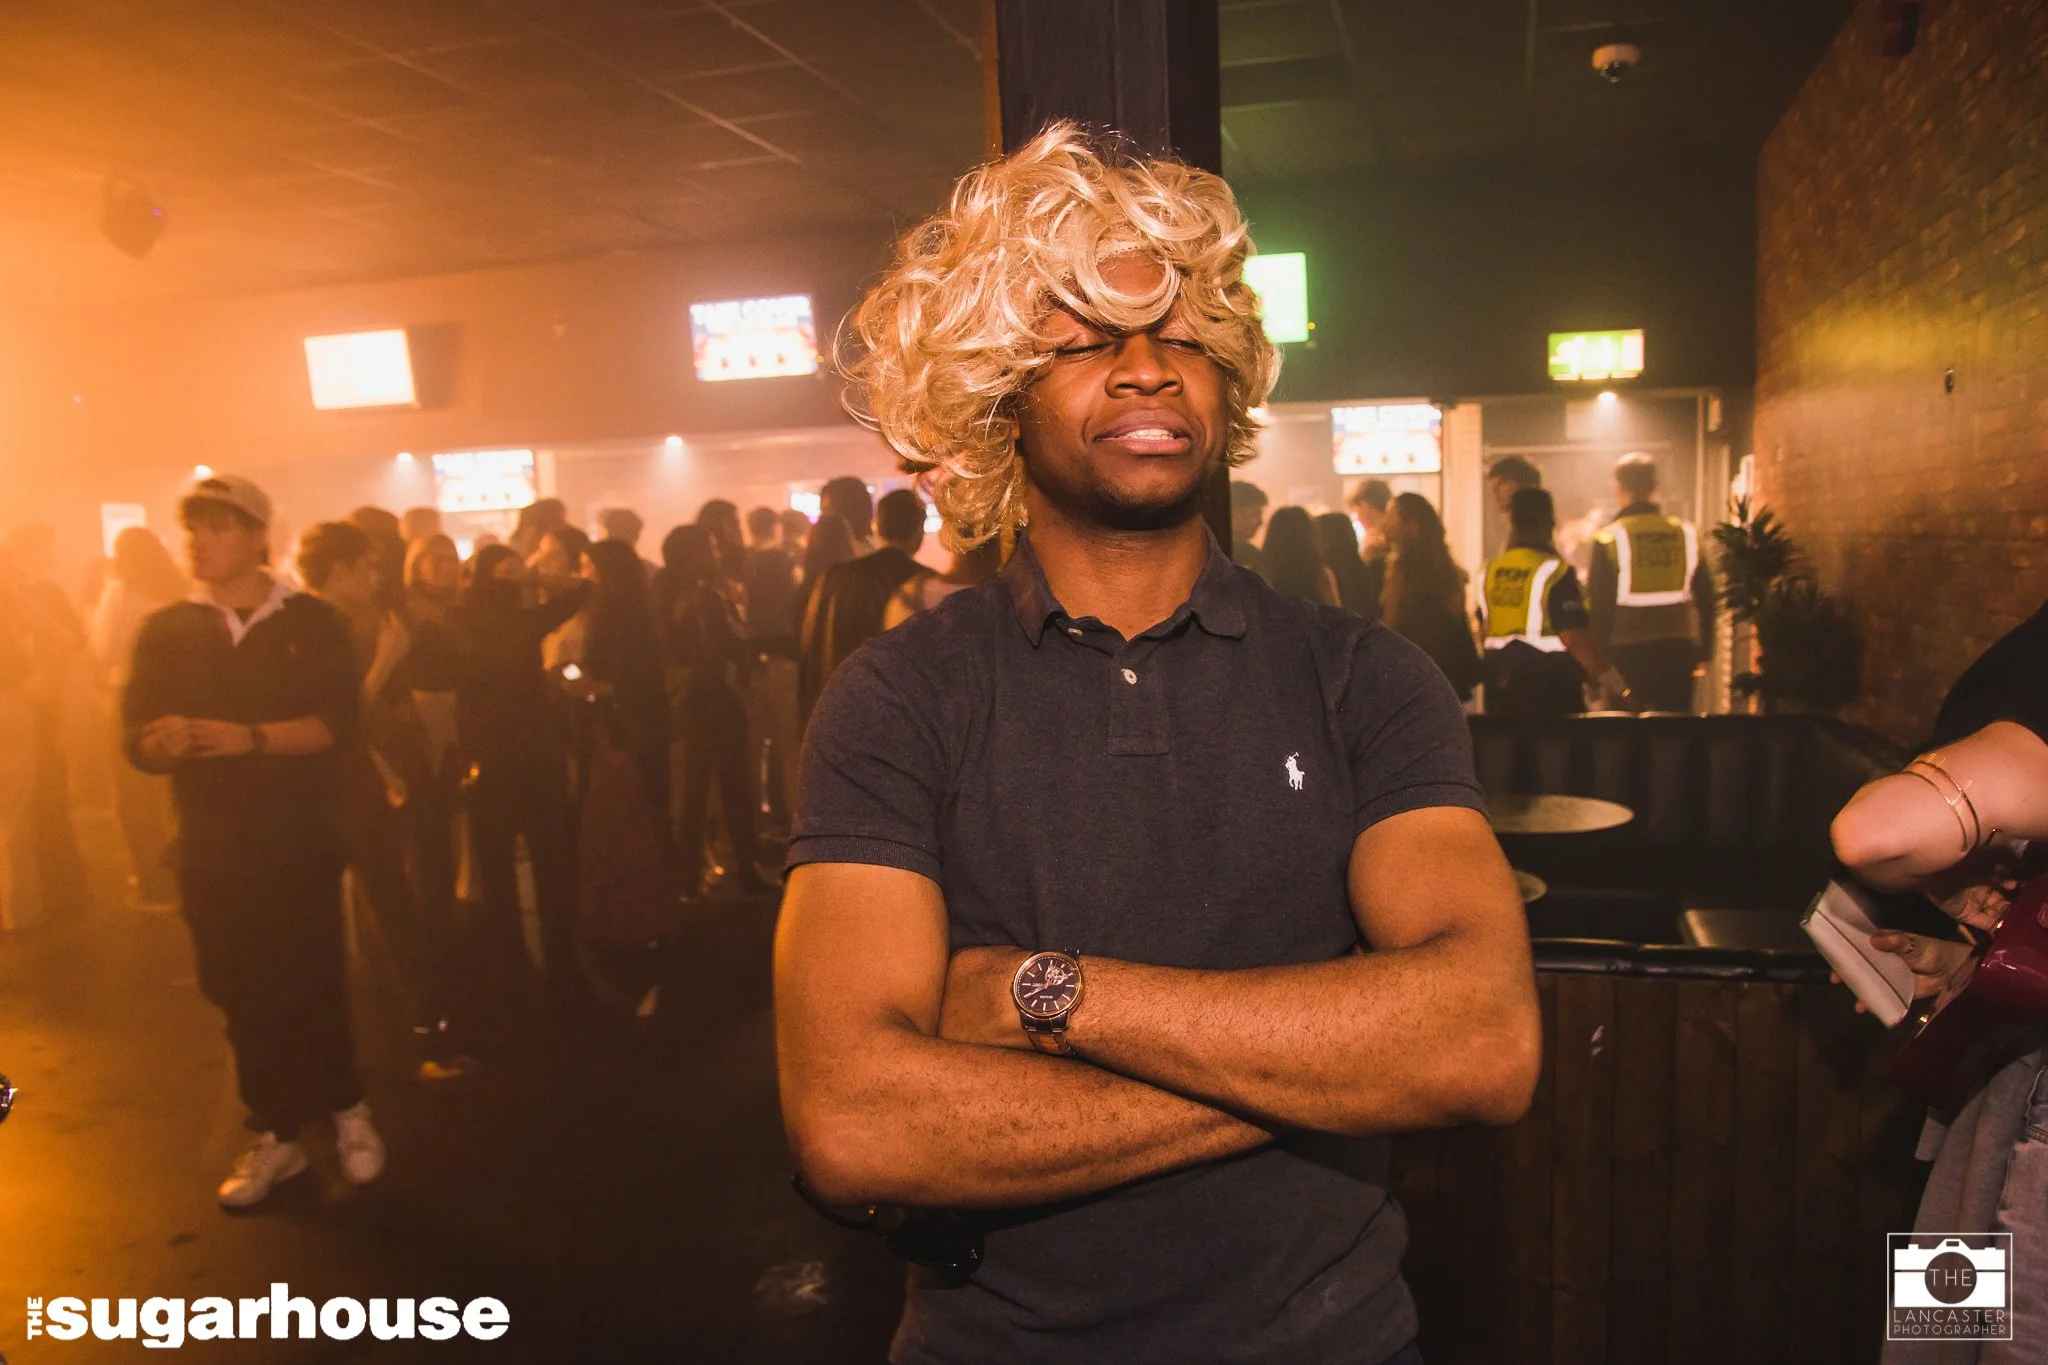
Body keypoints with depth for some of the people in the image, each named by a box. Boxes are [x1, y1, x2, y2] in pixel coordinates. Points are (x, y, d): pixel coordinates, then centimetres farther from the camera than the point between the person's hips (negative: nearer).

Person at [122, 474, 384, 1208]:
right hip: (212, 849, 3)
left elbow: (339, 723, -11)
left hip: (301, 840, -2)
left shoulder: (311, 622, 0)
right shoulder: (165, 631, 7)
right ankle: (276, 1134, 20)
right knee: (242, 994, 6)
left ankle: (347, 1110, 18)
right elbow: (139, 743, 0)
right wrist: (165, 741, -23)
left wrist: (253, 737, -24)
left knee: (313, 985, -2)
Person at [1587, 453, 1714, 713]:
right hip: (1677, 649, 3)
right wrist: (1704, 650, 16)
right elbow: (1705, 596, 7)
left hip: (1627, 650, -3)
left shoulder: (1609, 538, -7)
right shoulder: (1686, 533, 3)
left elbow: (1599, 603, -8)